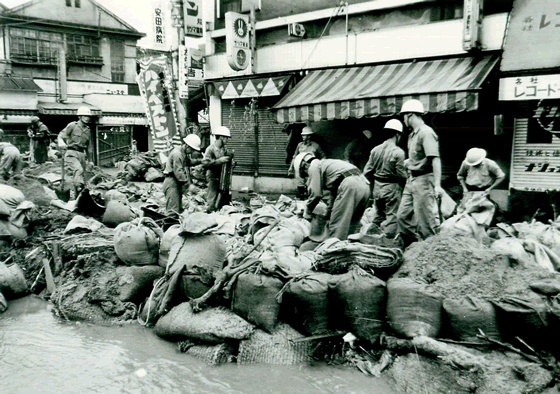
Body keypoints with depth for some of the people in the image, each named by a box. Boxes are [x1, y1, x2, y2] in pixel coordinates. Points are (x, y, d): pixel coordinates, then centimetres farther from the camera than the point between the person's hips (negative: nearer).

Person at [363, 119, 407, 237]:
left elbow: (367, 172, 4)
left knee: (379, 216, 18)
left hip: (377, 188, 6)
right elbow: (402, 175, -14)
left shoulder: (375, 150, 3)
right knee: (392, 216, 1)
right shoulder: (398, 152, -13)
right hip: (392, 189, -6)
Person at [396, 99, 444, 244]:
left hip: (424, 180, -10)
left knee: (426, 219, -5)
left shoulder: (426, 133, -13)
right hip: (411, 180, 10)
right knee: (403, 216, 11)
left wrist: (437, 185, -28)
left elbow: (435, 159, -22)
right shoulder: (413, 134, 15)